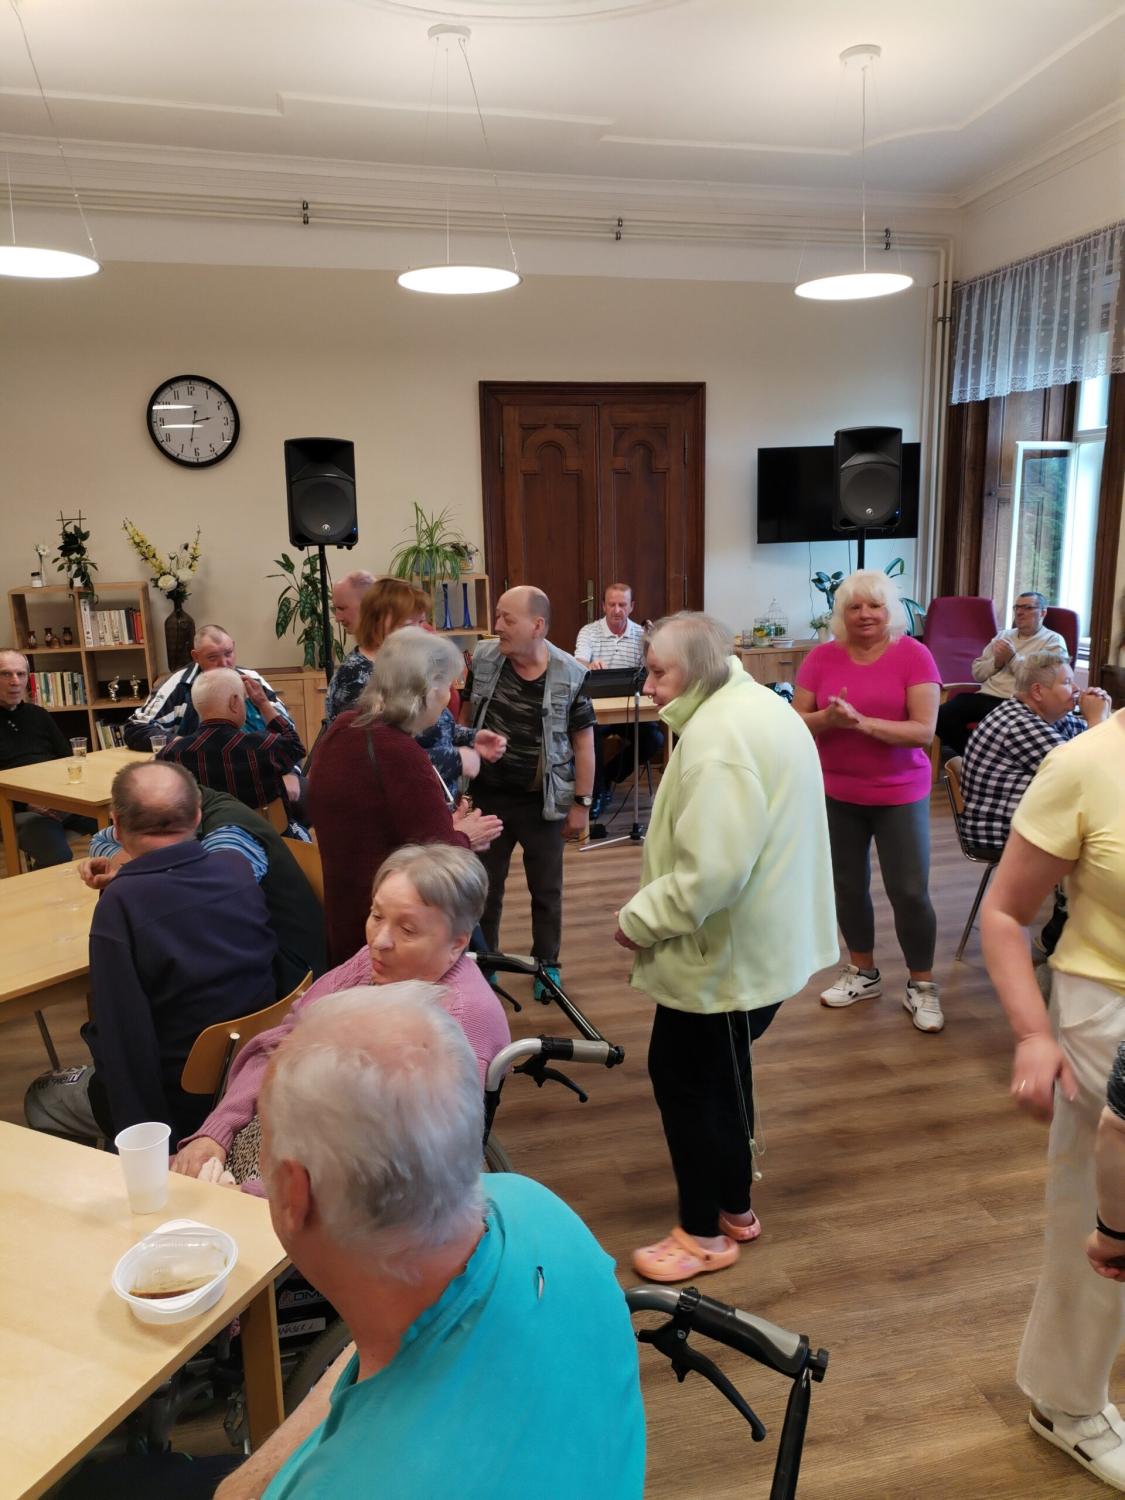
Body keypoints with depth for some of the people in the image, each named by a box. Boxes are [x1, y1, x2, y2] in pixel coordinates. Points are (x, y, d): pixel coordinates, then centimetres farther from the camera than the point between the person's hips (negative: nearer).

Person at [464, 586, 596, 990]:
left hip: (543, 802, -2)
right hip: (488, 795, 2)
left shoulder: (570, 676, -15)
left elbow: (583, 741, -7)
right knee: (485, 884, 15)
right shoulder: (483, 658, -7)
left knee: (546, 888, 14)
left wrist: (582, 803, -7)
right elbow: (467, 715, 7)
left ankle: (547, 964, 33)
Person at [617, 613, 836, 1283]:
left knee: (687, 1081, 6)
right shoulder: (760, 706, 10)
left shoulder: (716, 735, -24)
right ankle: (734, 1207, 38)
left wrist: (638, 920, -16)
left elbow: (710, 871, -30)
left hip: (724, 956, -10)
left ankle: (705, 1232, 23)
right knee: (718, 1078, 22)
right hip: (764, 944, 10)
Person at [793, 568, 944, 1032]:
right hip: (837, 793, 3)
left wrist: (861, 721, -26)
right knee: (848, 885, 14)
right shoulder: (822, 657, -2)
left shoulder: (914, 655, -10)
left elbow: (924, 731, -16)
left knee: (910, 892, 2)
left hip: (900, 795, -3)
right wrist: (829, 718, -22)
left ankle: (921, 986, 20)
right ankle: (863, 973, 33)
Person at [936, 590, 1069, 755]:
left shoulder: (1053, 641, 7)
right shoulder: (1004, 635, 24)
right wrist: (996, 662, 0)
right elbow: (977, 672, 19)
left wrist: (1012, 658, -9)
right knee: (942, 715, -21)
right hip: (985, 696, 5)